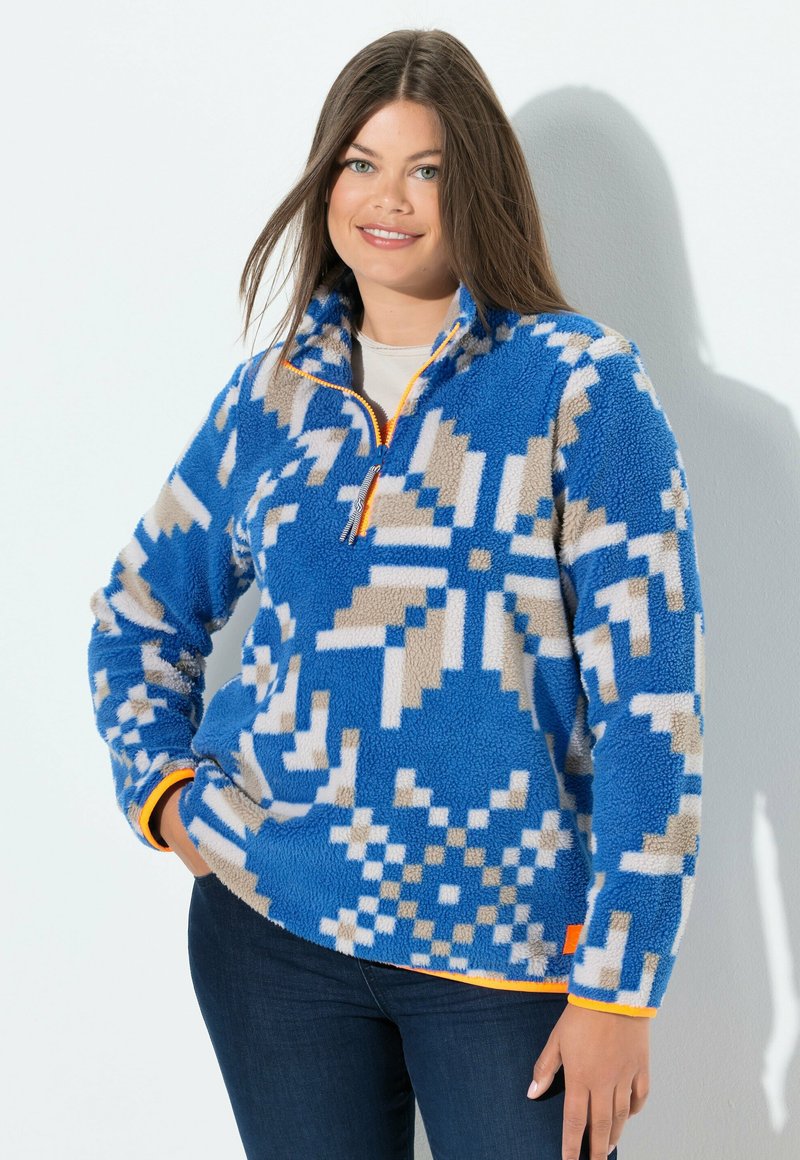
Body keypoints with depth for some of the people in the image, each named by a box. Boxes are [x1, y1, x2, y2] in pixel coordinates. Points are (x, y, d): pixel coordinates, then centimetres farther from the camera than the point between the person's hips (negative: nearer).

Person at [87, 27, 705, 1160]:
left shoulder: (583, 387, -6)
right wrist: (162, 787, 2)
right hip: (268, 924, 4)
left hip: (509, 939, -3)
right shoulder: (271, 396, 6)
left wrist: (619, 984, -13)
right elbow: (141, 610, 19)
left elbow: (651, 695, -10)